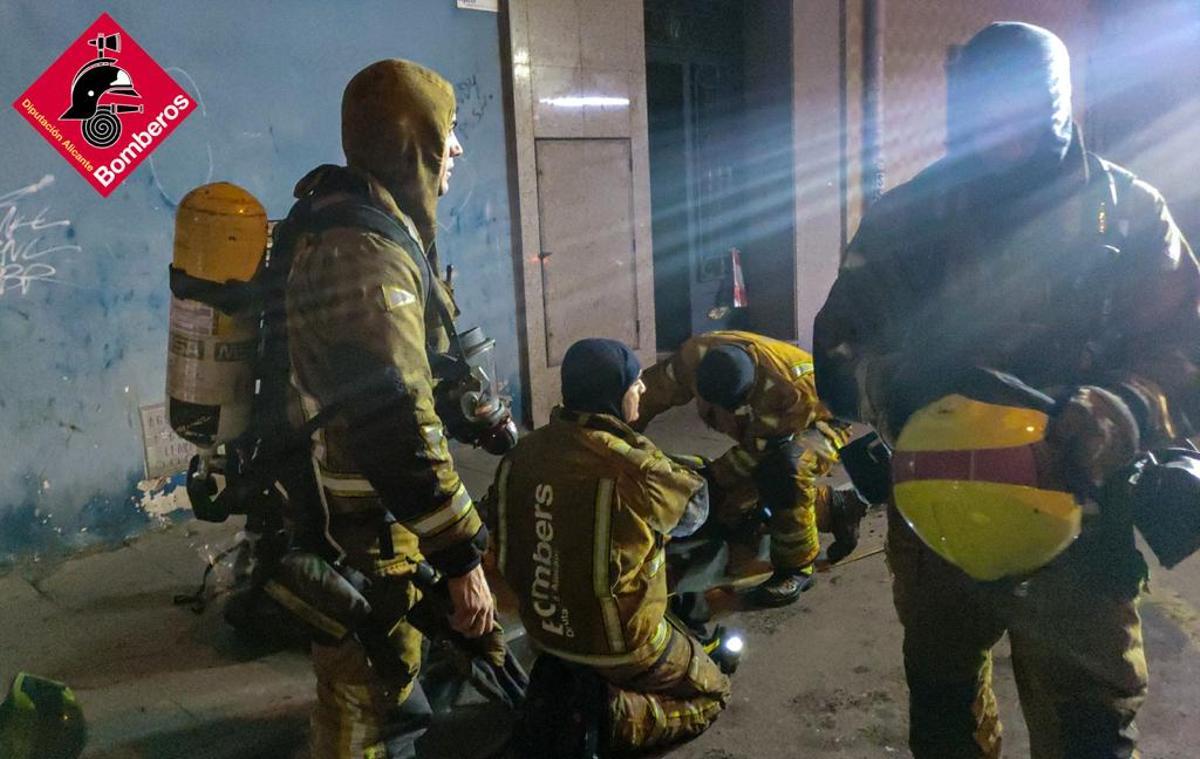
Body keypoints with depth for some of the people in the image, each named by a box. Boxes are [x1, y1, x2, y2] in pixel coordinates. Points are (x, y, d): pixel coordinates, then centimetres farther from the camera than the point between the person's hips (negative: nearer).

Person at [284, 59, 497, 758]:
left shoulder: (372, 227, 7)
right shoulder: (364, 255, -28)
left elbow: (434, 355, 18)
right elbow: (397, 426, -33)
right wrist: (462, 557, -29)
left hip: (368, 507, 10)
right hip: (359, 527, -10)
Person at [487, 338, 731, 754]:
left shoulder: (526, 450, -9)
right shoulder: (634, 468, -27)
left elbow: (501, 525, 5)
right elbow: (694, 508, -7)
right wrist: (676, 470, 15)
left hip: (543, 628, 7)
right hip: (619, 643, -6)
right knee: (712, 693, 19)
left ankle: (559, 692, 12)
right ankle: (609, 716, -6)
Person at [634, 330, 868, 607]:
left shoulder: (789, 385, -42)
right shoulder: (697, 354, -29)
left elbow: (761, 447, -32)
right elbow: (654, 390, -16)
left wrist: (714, 477, -26)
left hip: (818, 423, -7)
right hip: (769, 430, 7)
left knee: (783, 468, -40)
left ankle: (796, 567, -20)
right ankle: (836, 506, 16)